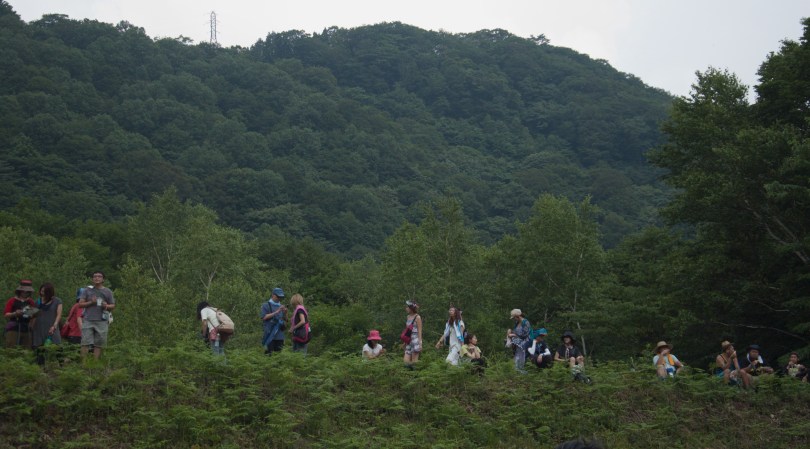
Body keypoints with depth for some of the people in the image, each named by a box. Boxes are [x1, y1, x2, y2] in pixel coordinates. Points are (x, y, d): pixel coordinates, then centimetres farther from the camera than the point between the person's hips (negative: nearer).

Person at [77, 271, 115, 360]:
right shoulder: (87, 291, 12)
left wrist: (106, 306, -8)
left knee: (98, 344, -3)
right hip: (88, 320, 0)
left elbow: (113, 306, 15)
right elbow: (80, 304, 9)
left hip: (102, 321, 0)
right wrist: (91, 302, -7)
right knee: (85, 343, -7)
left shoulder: (108, 292, 13)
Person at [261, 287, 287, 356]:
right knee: (269, 353, -8)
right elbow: (264, 317, -10)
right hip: (270, 335, -5)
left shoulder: (281, 306, 18)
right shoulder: (266, 305, 4)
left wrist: (285, 313, -4)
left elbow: (285, 320, 17)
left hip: (280, 335, 5)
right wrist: (276, 312, -13)